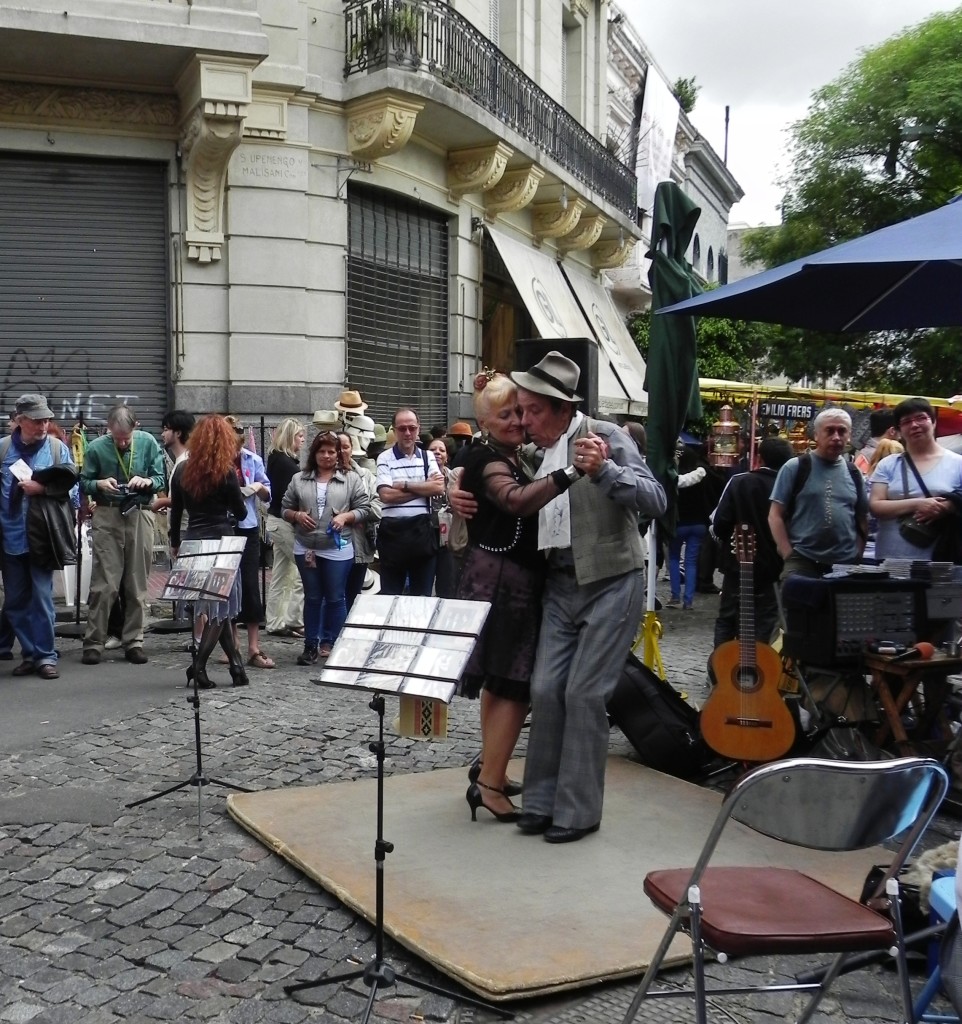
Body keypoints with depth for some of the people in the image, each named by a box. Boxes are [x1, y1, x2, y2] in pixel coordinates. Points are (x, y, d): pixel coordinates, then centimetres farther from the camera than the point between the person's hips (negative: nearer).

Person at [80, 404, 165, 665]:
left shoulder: (148, 443, 1)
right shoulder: (96, 448, -1)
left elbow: (160, 480, 5)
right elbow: (83, 483, 6)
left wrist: (146, 481, -16)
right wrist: (100, 484, -14)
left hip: (140, 516, 2)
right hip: (107, 516, -1)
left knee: (137, 584, 6)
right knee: (104, 584, -4)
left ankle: (133, 642, 15)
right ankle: (94, 642, 4)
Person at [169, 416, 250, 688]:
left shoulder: (182, 470, 4)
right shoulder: (226, 473, -9)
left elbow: (175, 511, 10)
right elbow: (240, 513, -1)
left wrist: (175, 543, 20)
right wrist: (237, 490, 15)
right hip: (221, 541, -5)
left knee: (213, 607, 12)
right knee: (220, 607, 3)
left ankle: (236, 665, 12)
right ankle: (198, 666, -4)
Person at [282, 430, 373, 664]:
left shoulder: (351, 479, 1)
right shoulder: (299, 480, 8)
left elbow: (364, 508, 0)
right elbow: (285, 509, 10)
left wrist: (345, 516, -15)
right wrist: (297, 515, -9)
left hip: (338, 549, -2)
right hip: (305, 548, 2)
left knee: (335, 598, 5)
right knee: (312, 597, 10)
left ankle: (332, 644, 16)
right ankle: (311, 645, 17)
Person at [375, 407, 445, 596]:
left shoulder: (428, 457, 9)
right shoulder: (384, 458, 0)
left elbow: (439, 488, -6)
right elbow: (386, 495, -13)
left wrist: (404, 485, -9)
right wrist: (425, 487, -9)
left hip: (422, 530, 2)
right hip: (392, 531, -2)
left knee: (422, 595, 10)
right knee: (390, 594, 6)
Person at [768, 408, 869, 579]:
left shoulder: (853, 473, 12)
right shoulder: (795, 467, -1)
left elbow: (862, 519, 17)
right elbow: (775, 515, -3)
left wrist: (858, 556, 3)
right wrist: (789, 556, -12)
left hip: (846, 564, 4)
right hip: (802, 562, -4)